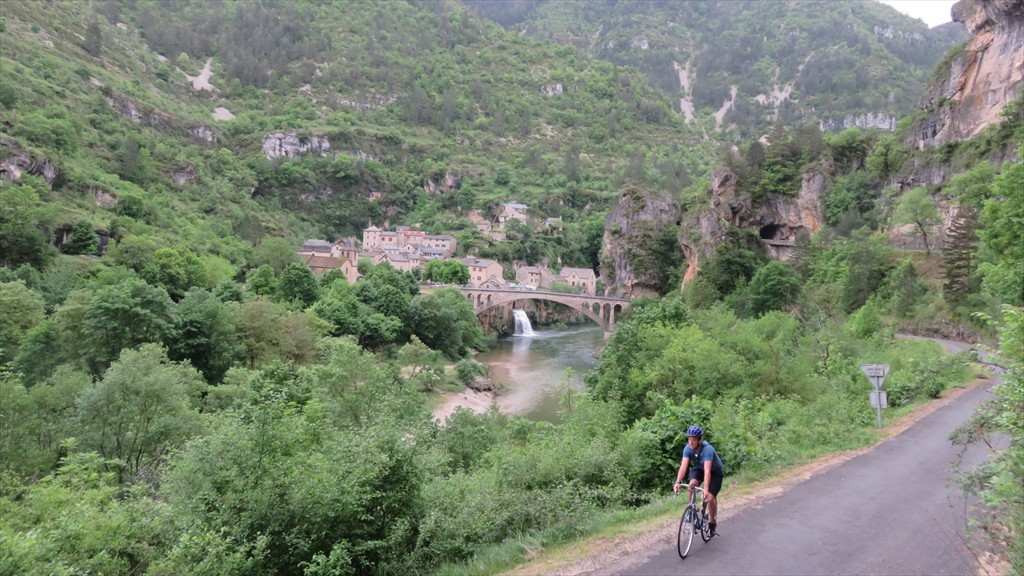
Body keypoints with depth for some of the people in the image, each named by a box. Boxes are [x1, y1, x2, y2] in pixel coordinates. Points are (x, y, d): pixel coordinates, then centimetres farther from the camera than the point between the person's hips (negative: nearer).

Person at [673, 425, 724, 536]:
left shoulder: (707, 449, -37)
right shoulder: (688, 448, -25)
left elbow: (707, 470, -46)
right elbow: (683, 466, -33)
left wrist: (705, 489, -55)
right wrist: (678, 482, -46)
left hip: (715, 471, -3)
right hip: (699, 468, 4)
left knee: (710, 498, -14)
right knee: (691, 485, -26)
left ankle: (712, 521, 12)